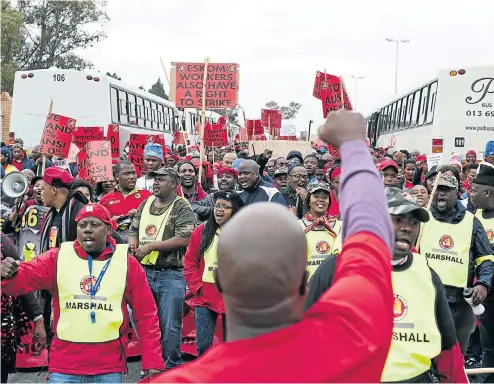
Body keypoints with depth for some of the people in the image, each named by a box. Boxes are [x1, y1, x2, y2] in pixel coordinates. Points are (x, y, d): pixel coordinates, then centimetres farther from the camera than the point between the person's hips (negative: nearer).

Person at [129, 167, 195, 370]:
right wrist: (132, 247, -4)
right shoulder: (145, 204, 13)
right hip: (144, 272, 6)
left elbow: (183, 239, -17)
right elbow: (133, 230, 18)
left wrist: (151, 246, -16)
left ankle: (172, 366, 17)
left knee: (170, 326, 1)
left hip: (171, 275, -6)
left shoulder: (182, 207, -7)